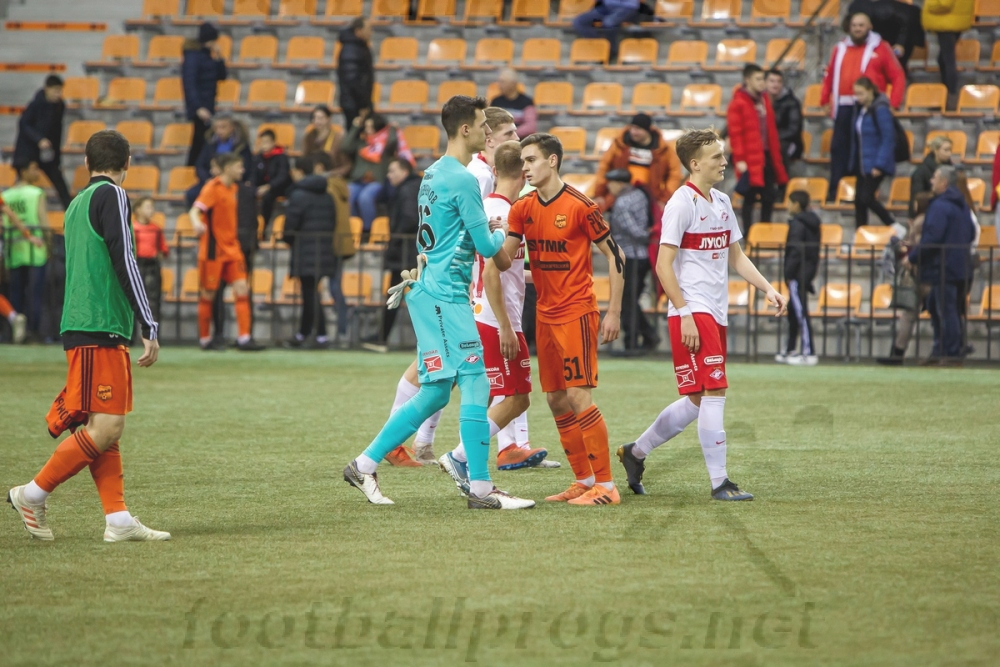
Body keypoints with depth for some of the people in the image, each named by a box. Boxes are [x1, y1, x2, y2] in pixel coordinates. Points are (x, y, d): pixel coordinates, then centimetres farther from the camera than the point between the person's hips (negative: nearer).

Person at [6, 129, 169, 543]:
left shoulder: (77, 203, 19)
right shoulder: (111, 196, -6)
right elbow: (124, 263, -14)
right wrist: (149, 328, -14)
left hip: (82, 328, 9)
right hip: (98, 328, -9)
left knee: (107, 428, 5)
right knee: (105, 426, -10)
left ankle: (118, 519, 0)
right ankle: (34, 494, -5)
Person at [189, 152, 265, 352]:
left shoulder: (233, 188, 11)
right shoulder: (212, 187, -11)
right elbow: (195, 210, -23)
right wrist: (197, 223, -43)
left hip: (232, 248, 7)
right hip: (213, 250, -7)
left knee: (242, 289, -4)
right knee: (208, 294, 2)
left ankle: (244, 338, -6)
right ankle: (205, 339, 13)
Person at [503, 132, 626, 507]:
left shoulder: (580, 206, -12)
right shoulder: (523, 209, 7)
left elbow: (615, 256, -7)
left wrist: (614, 312, -10)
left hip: (577, 313, -7)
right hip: (545, 315, 7)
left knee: (578, 396, -12)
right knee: (556, 400, 8)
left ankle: (605, 486, -7)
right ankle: (584, 480, 17)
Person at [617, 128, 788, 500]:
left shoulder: (722, 203, 14)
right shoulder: (682, 204, -11)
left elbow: (736, 257, 23)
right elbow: (663, 264, -14)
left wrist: (767, 289, 8)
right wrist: (685, 315, -20)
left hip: (716, 314, 9)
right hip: (692, 313, -9)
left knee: (699, 400, 11)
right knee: (714, 392, -12)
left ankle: (635, 453, 26)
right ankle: (719, 482, -9)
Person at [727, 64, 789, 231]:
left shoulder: (764, 100, 12)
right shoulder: (738, 103, -10)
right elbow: (735, 133, -14)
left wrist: (776, 154, 16)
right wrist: (739, 159, -18)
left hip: (767, 156, 7)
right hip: (750, 159, -7)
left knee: (769, 196, 10)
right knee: (750, 197, -2)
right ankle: (748, 233, 5)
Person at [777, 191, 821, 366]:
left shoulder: (797, 223, -13)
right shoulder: (813, 223, 14)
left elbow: (795, 251, -19)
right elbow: (815, 249, 17)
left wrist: (789, 274, -14)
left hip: (798, 273, -10)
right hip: (809, 271, 10)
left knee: (800, 312, -9)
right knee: (793, 311, 18)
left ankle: (809, 353, -12)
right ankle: (790, 351, 25)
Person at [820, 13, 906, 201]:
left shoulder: (880, 48, 4)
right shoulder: (841, 48, 16)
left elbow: (898, 77, 1)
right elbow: (829, 76, 21)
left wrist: (893, 104, -7)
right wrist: (825, 100, 12)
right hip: (843, 108, 4)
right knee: (839, 148, 1)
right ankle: (834, 192, 3)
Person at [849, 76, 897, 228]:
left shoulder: (880, 110, -16)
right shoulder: (859, 109, 8)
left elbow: (888, 139, -18)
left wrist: (879, 165, -20)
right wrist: (853, 162, 10)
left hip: (876, 165, -8)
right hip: (862, 164, 8)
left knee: (866, 198, -12)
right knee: (859, 200, 8)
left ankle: (894, 227, 2)